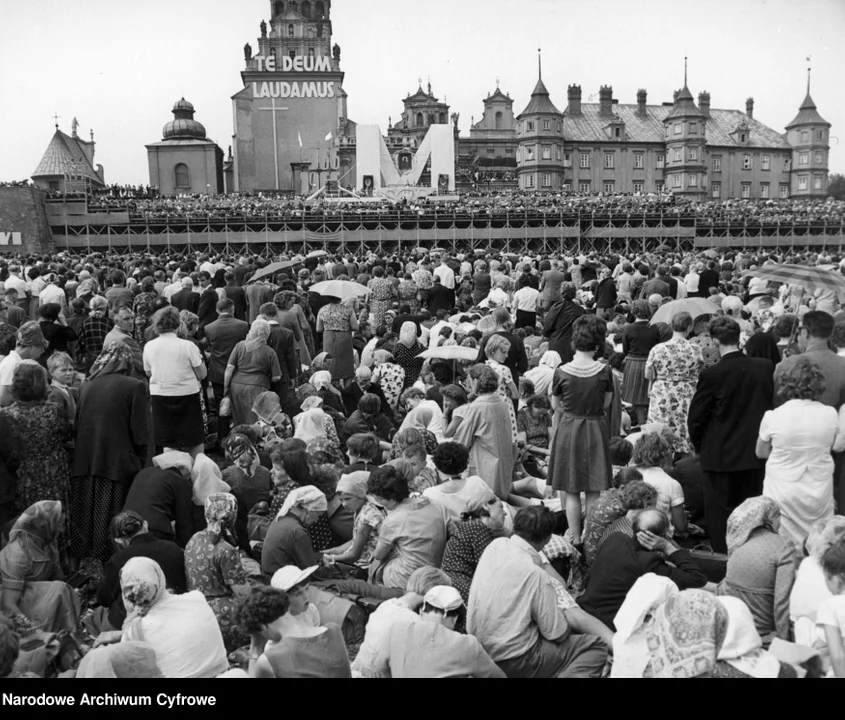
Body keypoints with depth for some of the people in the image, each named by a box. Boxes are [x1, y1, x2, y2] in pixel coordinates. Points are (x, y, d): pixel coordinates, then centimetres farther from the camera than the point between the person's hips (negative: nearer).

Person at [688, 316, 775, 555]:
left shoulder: (712, 374, -17)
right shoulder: (765, 368, -6)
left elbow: (695, 417, -10)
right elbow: (772, 407, 4)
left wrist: (699, 446, 7)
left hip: (721, 455, -4)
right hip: (755, 453, 4)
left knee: (719, 513, 8)